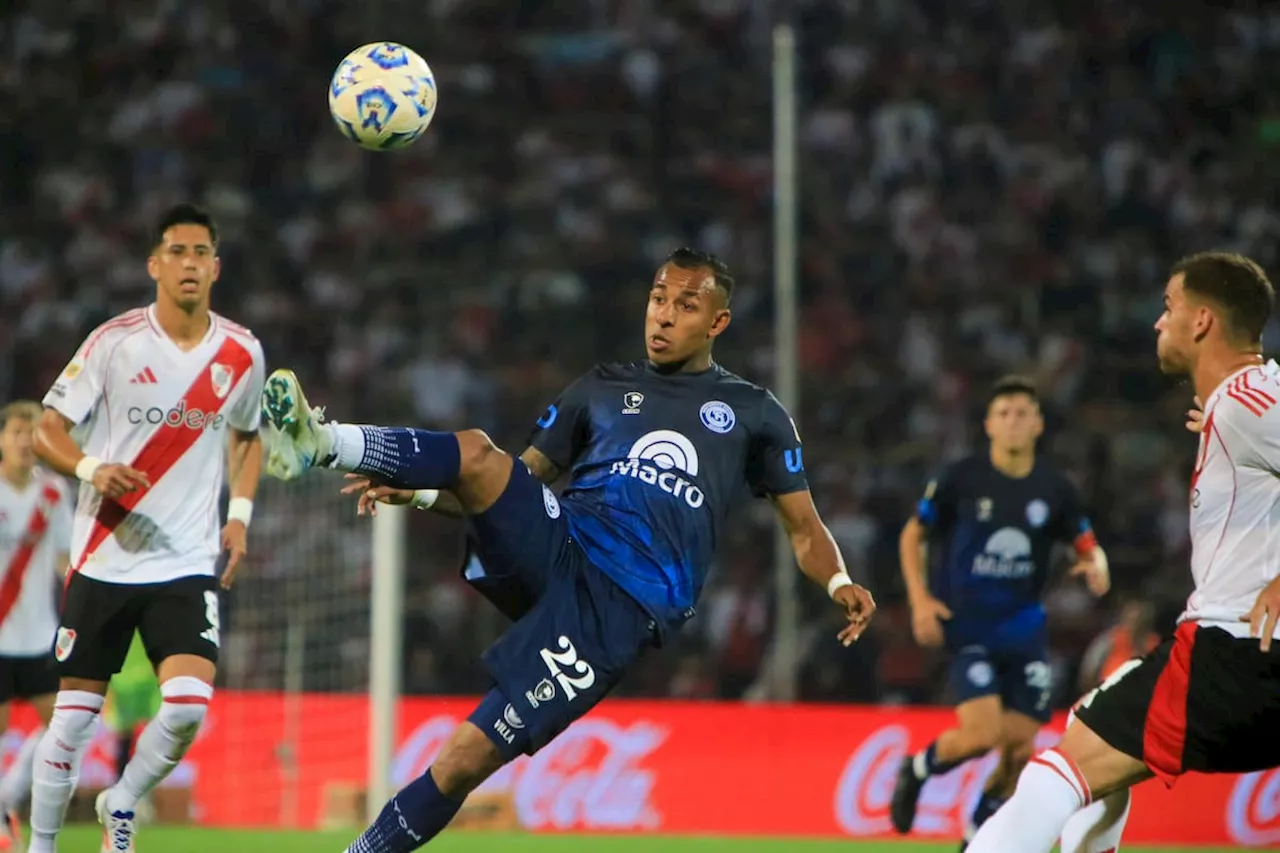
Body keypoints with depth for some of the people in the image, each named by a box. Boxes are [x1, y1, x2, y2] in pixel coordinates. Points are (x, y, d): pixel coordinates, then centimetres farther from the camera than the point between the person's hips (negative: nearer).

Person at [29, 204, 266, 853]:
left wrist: (240, 513, 9)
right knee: (73, 718, 1)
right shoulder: (115, 342, -6)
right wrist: (91, 469, -22)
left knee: (189, 704, -17)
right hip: (102, 560, -2)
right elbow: (47, 431, -2)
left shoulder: (242, 354, 4)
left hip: (188, 563, 2)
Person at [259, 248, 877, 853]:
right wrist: (416, 493, 7)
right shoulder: (601, 389, 22)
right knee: (477, 452, -26)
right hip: (554, 548, 3)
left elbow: (803, 529, 17)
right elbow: (519, 482, 22)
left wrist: (838, 583, -5)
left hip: (620, 608, -3)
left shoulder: (754, 414, 16)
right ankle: (320, 443, -44)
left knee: (467, 758, -15)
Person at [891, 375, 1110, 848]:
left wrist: (1096, 565, -15)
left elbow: (1087, 544, 10)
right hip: (966, 627, -4)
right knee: (982, 733, -20)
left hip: (1023, 630, 4)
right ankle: (918, 769, 12)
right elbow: (913, 534, 3)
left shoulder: (1055, 488, 0)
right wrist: (920, 600, -8)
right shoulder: (961, 479, -7)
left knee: (1020, 749, 0)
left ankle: (979, 835, 25)